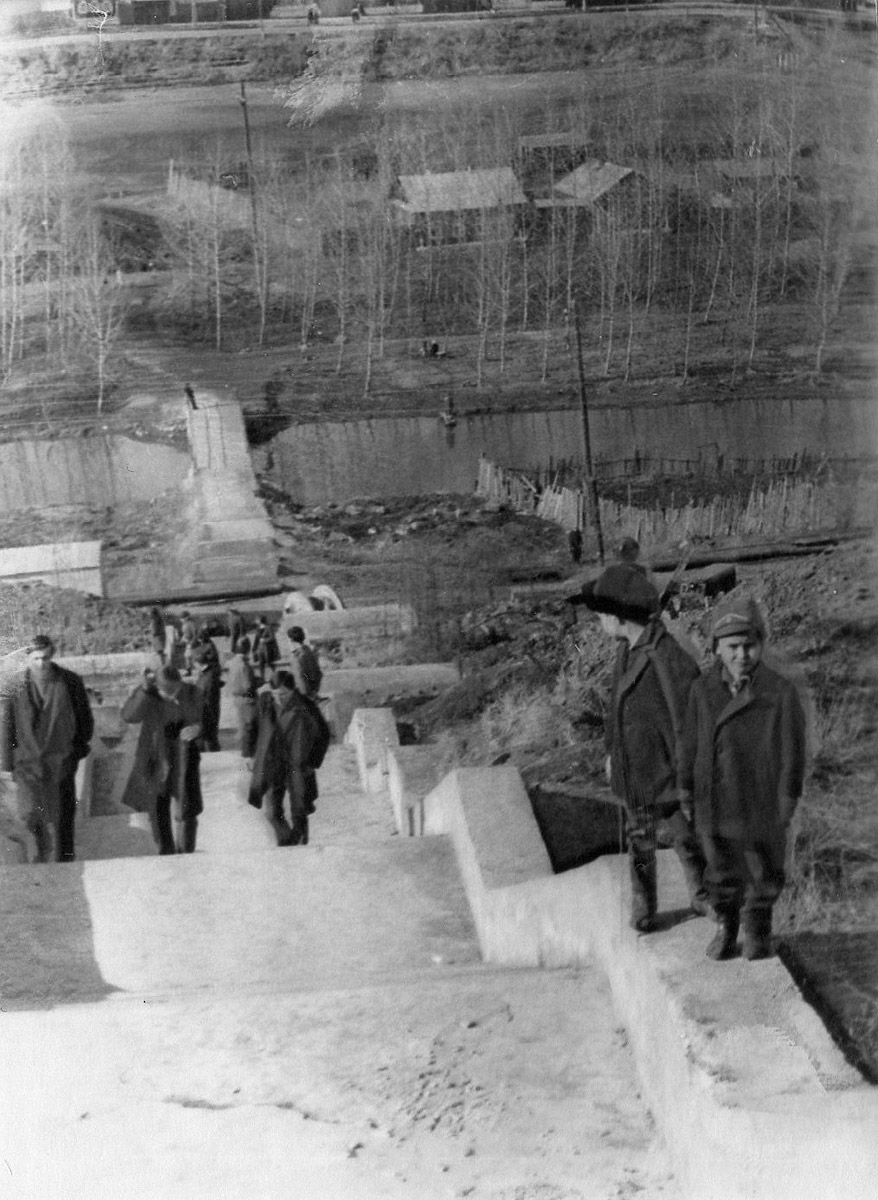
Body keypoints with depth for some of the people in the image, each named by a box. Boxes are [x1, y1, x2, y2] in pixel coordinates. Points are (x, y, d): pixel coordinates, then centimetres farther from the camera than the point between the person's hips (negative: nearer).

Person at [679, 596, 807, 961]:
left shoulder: (781, 693, -17)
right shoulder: (702, 691, -9)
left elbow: (793, 751, -9)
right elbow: (691, 744, 1)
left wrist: (788, 802, -6)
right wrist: (687, 791, 7)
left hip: (763, 805, -2)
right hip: (715, 804, 2)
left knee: (763, 873, 16)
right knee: (721, 870, 18)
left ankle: (757, 929, 39)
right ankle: (725, 927, 40)